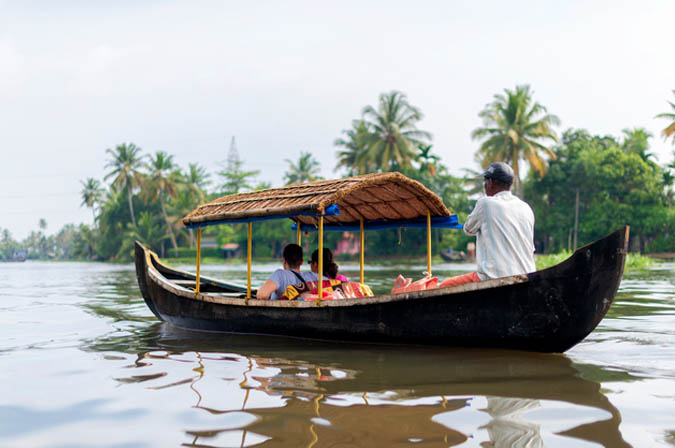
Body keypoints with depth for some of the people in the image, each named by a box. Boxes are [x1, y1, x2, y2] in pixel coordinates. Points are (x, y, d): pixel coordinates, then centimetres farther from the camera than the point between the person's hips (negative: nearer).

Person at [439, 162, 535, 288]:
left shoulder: (486, 203, -7)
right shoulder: (526, 208, 10)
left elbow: (468, 229, 10)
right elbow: (530, 249, 16)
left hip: (495, 280, -7)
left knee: (444, 287, 10)